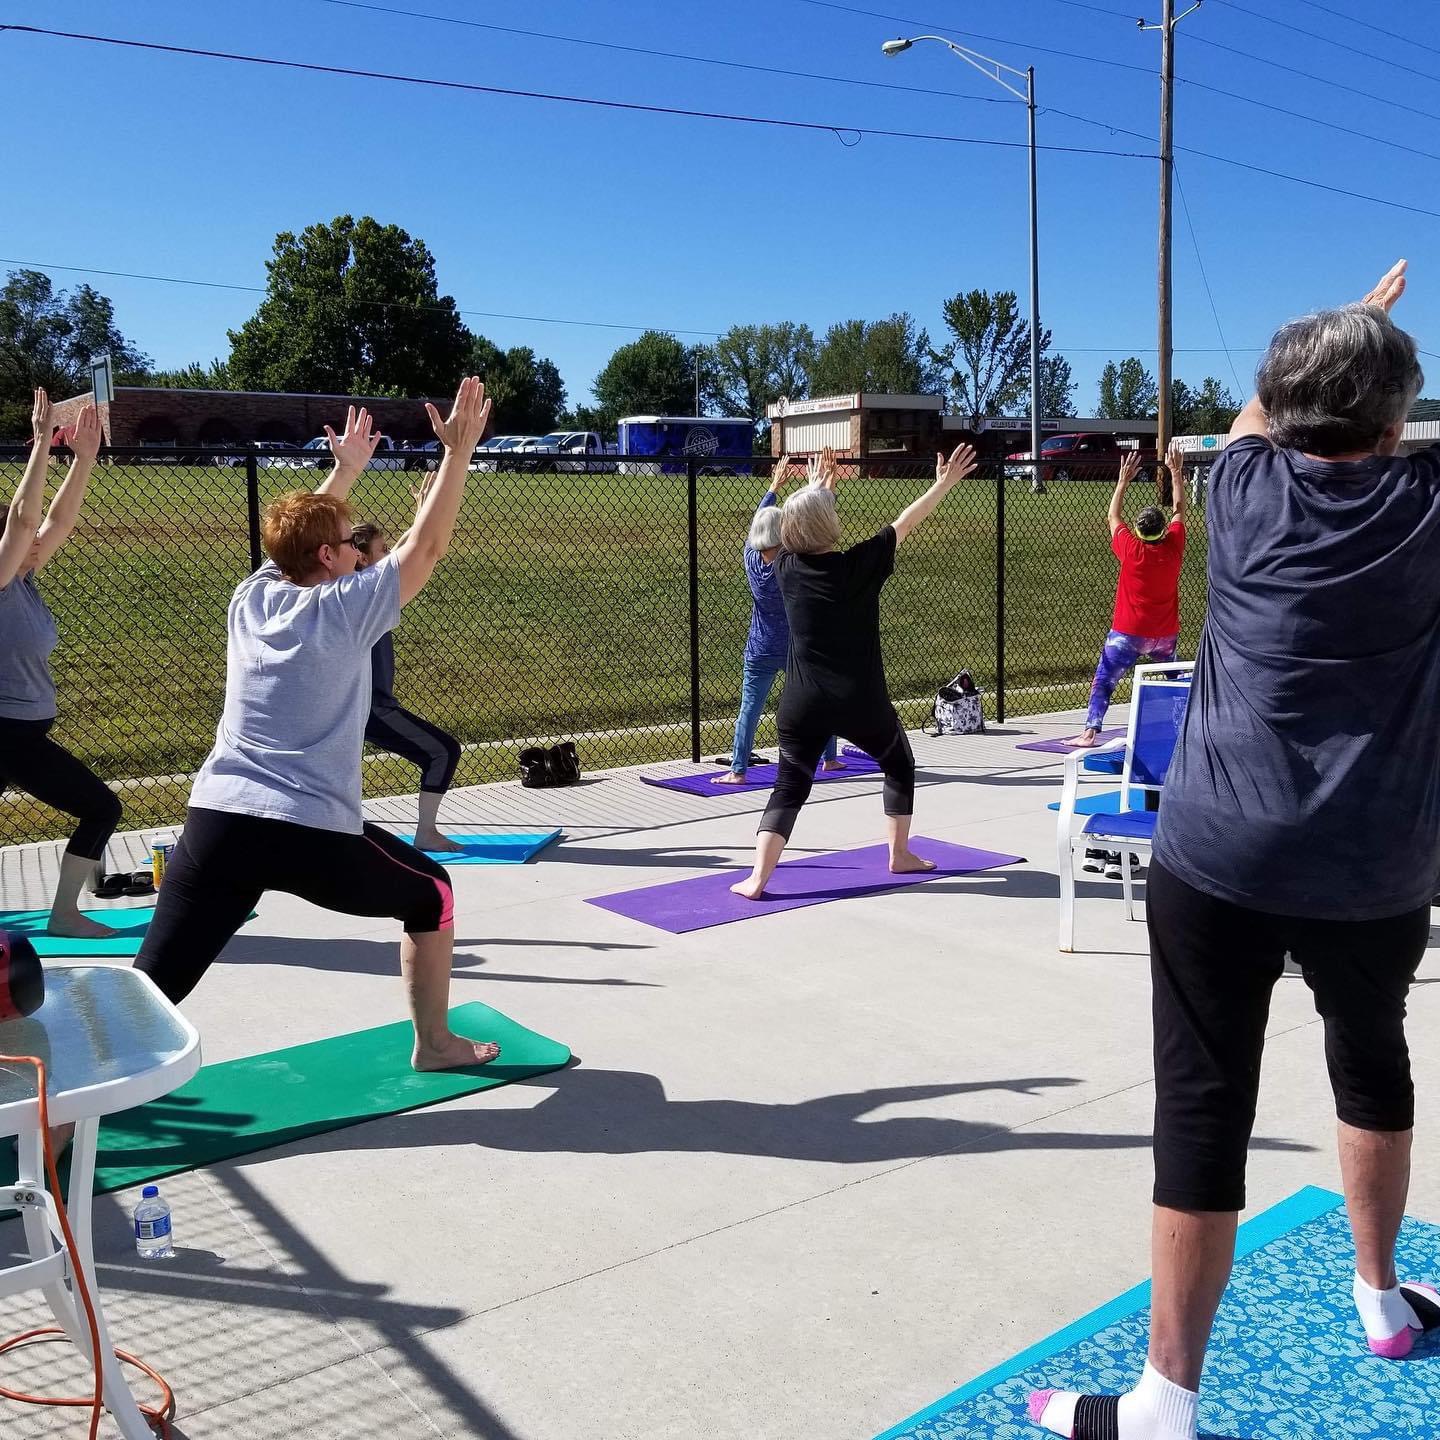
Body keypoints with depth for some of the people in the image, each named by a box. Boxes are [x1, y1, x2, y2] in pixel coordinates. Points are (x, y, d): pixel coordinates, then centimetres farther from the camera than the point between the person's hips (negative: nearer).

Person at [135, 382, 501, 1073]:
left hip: (214, 821, 5)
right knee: (430, 892, 20)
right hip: (313, 834, -5)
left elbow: (300, 534, 30)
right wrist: (458, 451, 2)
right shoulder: (344, 609, -5)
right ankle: (435, 1043, 28)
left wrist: (344, 470, 41)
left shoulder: (252, 595, 11)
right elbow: (426, 545, 0)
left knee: (152, 985, 1)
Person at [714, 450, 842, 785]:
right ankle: (829, 759, 27)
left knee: (749, 709, 0)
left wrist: (774, 487, 22)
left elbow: (758, 521, 10)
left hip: (760, 652, 2)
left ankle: (737, 770, -5)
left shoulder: (751, 558, -6)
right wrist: (817, 485, -1)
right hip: (799, 649, -2)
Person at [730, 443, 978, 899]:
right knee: (900, 766, 23)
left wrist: (818, 491, 38)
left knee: (789, 788, 6)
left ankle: (757, 879, -7)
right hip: (860, 702, -2)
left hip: (803, 704, 2)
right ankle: (900, 855, 30)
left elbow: (797, 521, 22)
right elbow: (905, 523, 1)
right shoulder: (859, 565, -9)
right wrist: (944, 484, 12)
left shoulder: (787, 567, 1)